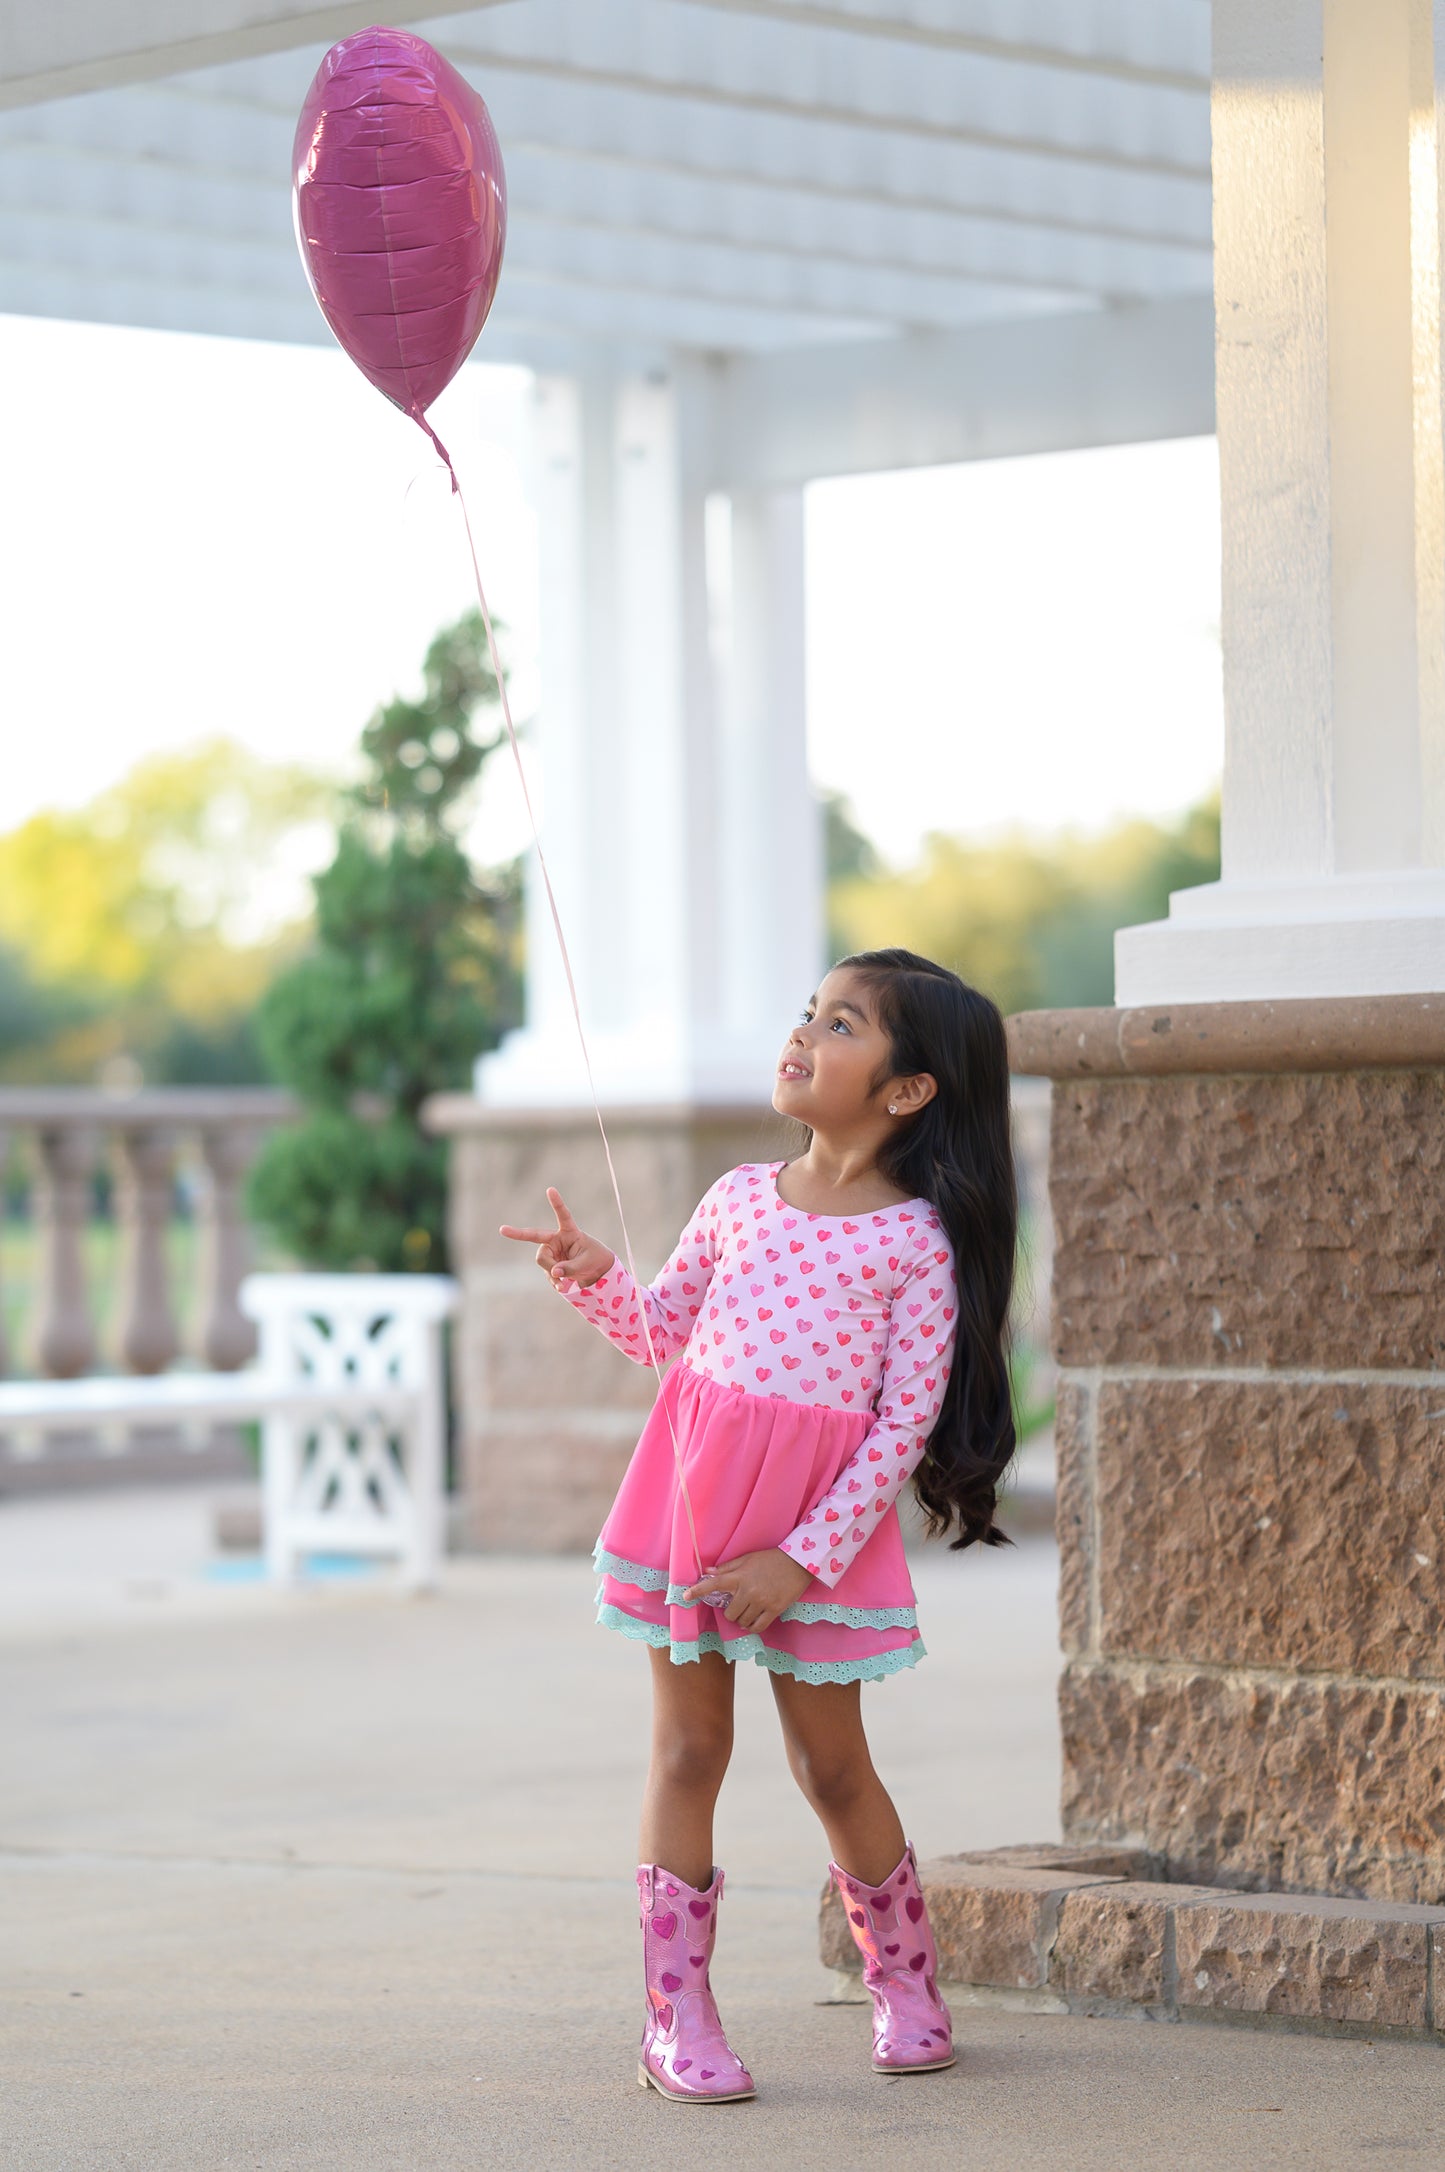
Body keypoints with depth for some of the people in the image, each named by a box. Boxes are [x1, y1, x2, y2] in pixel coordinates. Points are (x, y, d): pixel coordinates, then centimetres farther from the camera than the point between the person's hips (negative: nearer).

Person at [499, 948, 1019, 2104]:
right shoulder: (740, 1197, 6)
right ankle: (678, 2015, 9)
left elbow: (905, 1424, -10)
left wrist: (803, 1557, -14)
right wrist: (595, 1276, -3)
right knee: (689, 1750, 4)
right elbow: (663, 1331, 17)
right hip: (693, 1491, 3)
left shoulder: (917, 1241, -7)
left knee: (831, 1760, 6)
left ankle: (907, 1983, 28)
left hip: (822, 1526, -3)